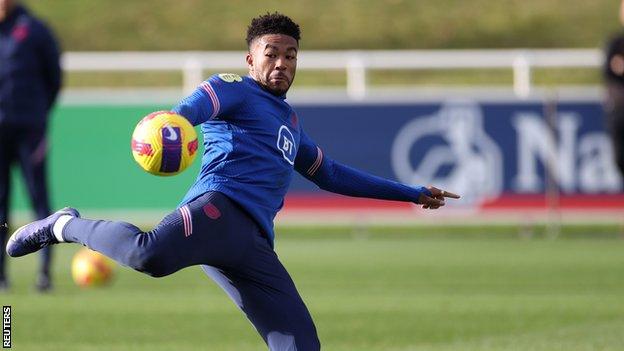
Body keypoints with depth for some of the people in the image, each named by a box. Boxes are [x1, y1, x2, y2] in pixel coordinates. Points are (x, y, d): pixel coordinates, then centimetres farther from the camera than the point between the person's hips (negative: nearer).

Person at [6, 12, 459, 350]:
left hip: (256, 247, 8)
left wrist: (412, 194, 54)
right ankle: (69, 226, -8)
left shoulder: (290, 121, 37)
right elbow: (192, 109, -11)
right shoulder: (234, 90, 11)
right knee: (151, 255, -37)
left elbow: (330, 174, 50)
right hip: (220, 210, -8)